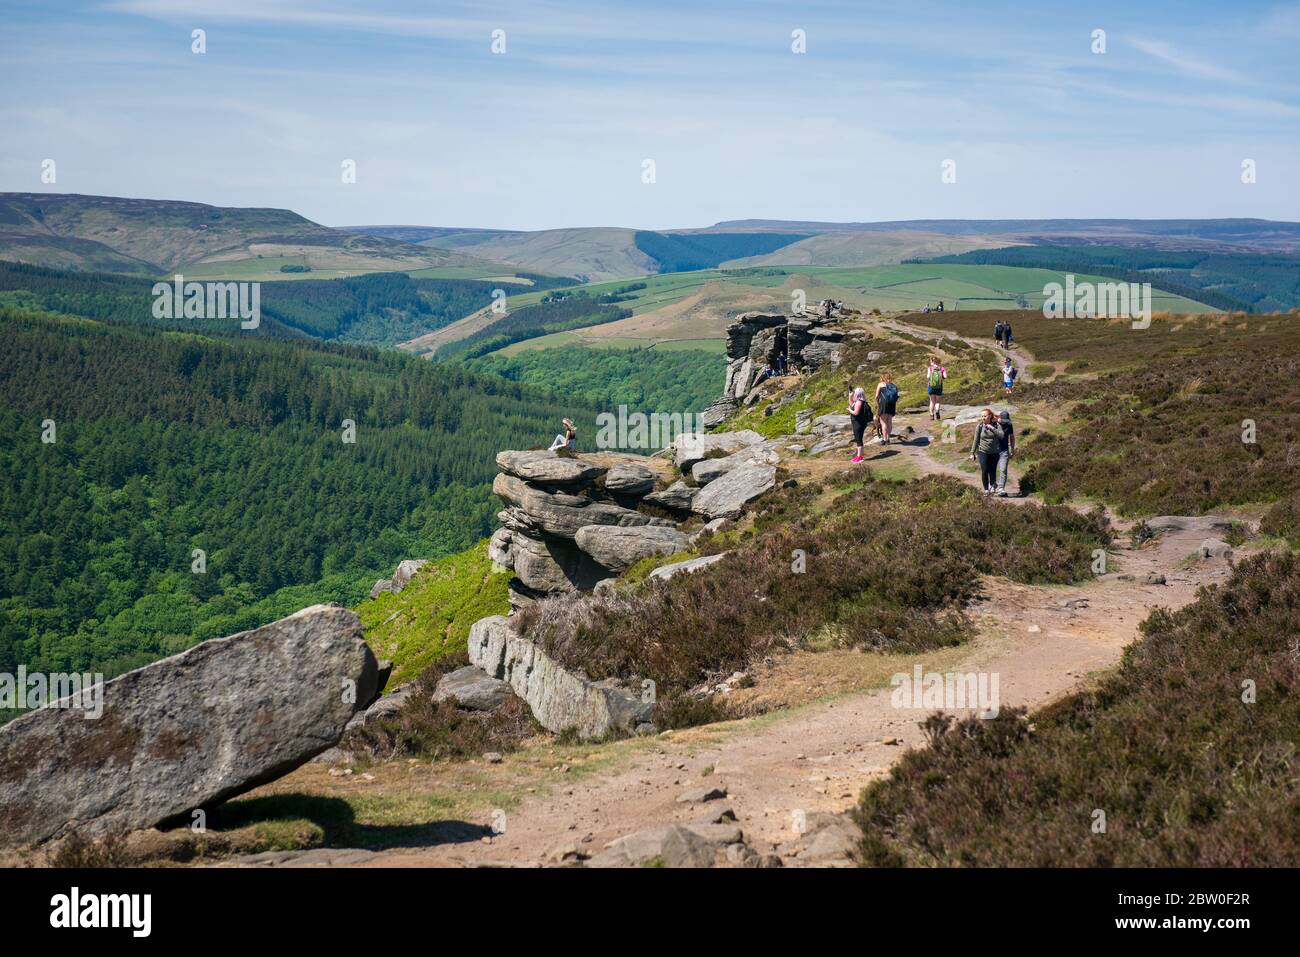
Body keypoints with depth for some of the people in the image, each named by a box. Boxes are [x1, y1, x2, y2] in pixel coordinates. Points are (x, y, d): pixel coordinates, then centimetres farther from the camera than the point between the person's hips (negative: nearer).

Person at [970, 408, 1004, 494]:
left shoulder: (996, 425, -5)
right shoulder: (979, 426, -4)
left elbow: (1001, 435, -18)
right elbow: (976, 440, 1)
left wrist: (992, 428, -25)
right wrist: (972, 453, 3)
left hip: (994, 452, 0)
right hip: (982, 451, 0)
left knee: (992, 471, 6)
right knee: (984, 471, -10)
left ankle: (992, 484, 36)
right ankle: (986, 489, 4)